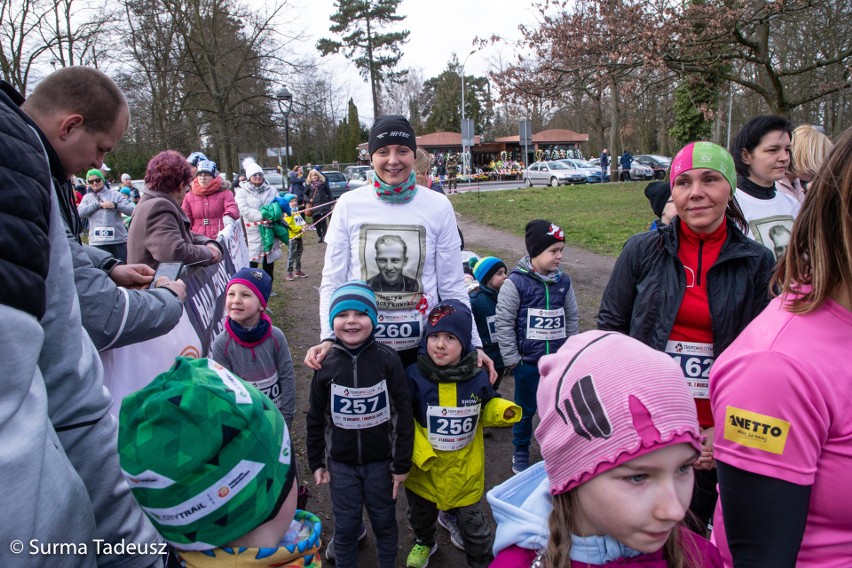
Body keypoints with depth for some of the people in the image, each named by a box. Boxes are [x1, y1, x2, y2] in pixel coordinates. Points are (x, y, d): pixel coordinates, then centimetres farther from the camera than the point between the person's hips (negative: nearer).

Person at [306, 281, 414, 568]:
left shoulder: (387, 359, -15)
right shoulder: (326, 364, -8)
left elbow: (403, 414, -10)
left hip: (381, 461, -1)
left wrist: (402, 464, -6)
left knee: (384, 522, 16)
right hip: (341, 463, 1)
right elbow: (316, 418, 2)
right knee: (345, 525, 14)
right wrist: (316, 462, 6)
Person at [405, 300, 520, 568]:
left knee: (472, 522, 13)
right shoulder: (414, 376, -18)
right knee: (420, 513, 27)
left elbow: (486, 408, 5)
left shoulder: (477, 377, -13)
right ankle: (424, 543, 59)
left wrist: (503, 411, -16)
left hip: (464, 469, -1)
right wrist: (419, 451, -18)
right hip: (425, 468, 1)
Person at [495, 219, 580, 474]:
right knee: (525, 409, 13)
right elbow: (503, 323, -10)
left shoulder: (563, 281, 0)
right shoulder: (516, 282, -14)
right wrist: (511, 359, -9)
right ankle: (520, 453, 34)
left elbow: (572, 318, 11)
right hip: (527, 362, -3)